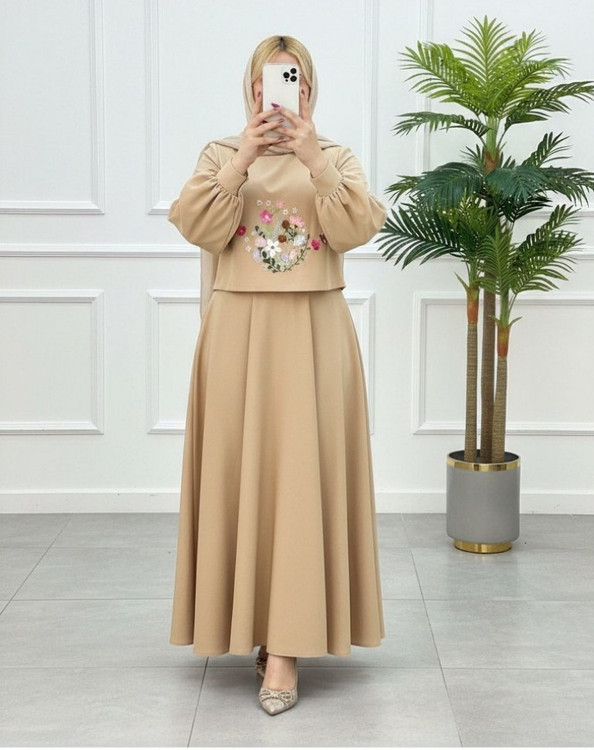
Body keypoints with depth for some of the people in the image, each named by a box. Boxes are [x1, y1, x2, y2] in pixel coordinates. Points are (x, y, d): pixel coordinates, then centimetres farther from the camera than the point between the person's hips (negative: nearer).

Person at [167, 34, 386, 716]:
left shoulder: (337, 158, 10)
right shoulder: (221, 153, 11)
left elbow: (358, 229, -8)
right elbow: (198, 227, -6)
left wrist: (314, 161, -17)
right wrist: (243, 160, -15)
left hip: (313, 334, -1)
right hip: (239, 332, 1)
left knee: (304, 475, -7)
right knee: (241, 472, 1)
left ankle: (285, 647, -7)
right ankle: (251, 620, 17)